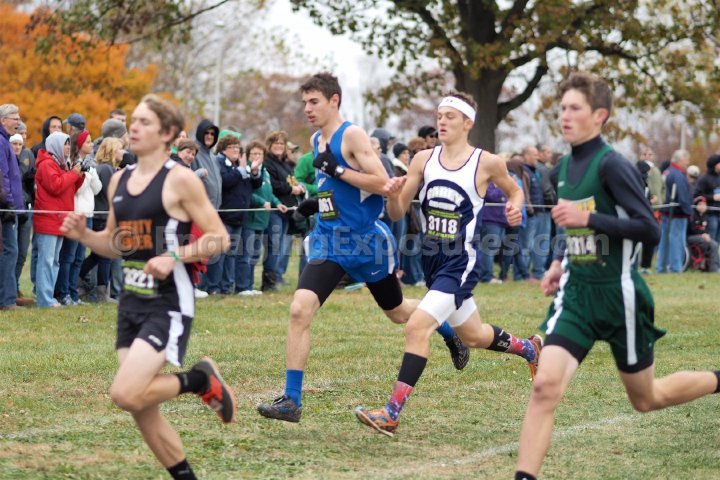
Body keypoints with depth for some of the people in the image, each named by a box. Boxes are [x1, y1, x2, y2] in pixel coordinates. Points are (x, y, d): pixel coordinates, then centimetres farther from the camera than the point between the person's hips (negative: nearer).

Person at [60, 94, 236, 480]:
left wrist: (175, 256, -23)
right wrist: (82, 235, 0)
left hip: (168, 304, -7)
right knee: (143, 411, 6)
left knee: (126, 394, -20)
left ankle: (201, 380, 4)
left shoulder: (180, 180, -10)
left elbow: (219, 238, -9)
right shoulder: (119, 180, 10)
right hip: (131, 302, 7)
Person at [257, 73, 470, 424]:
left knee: (398, 312, 15)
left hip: (366, 240, -6)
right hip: (329, 241, 6)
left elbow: (382, 184, -21)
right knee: (299, 310, -14)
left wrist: (337, 171, -24)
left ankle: (450, 331, 48)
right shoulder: (316, 140, 10)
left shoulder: (352, 135, -14)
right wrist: (313, 201, 11)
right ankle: (291, 401, -14)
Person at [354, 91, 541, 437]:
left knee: (417, 327, -22)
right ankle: (529, 348, 53)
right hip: (432, 259, 7)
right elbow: (397, 214, 5)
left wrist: (515, 207, -9)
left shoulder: (487, 162, -7)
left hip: (461, 262, -6)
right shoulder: (424, 159, 4)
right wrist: (393, 193, -17)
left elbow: (514, 190, 13)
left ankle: (391, 414, -21)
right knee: (473, 336, 23)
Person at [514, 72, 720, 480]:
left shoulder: (612, 164, -16)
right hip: (577, 293, 5)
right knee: (546, 385, -15)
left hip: (618, 295, -5)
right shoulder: (563, 168, 7)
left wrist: (588, 218, -26)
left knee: (646, 399, 13)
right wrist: (562, 262, 12)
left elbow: (649, 229, -21)